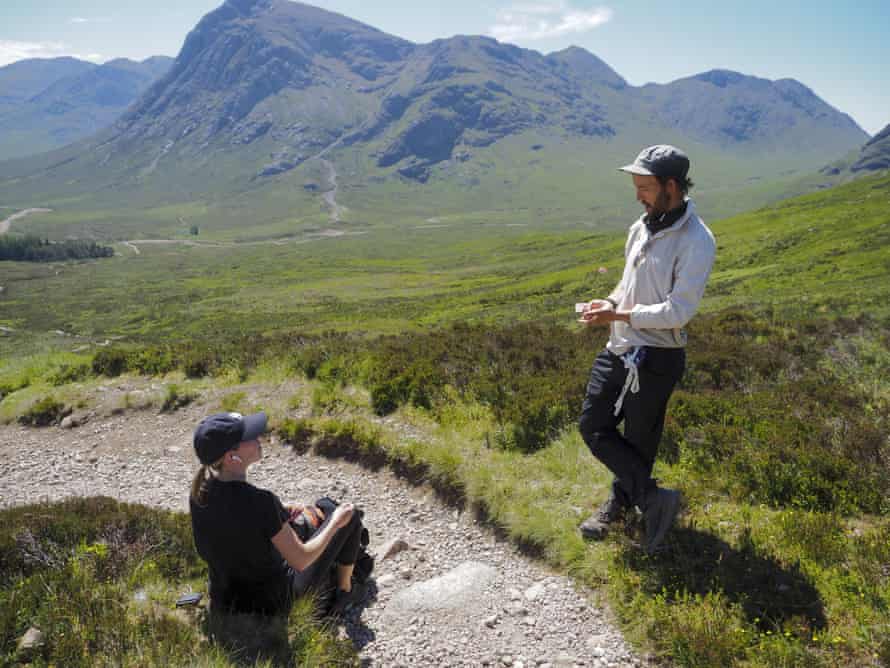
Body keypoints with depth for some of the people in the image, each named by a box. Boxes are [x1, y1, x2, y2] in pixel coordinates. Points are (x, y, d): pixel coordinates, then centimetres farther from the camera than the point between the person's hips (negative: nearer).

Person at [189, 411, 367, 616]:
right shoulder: (262, 503, -33)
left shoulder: (200, 489, -13)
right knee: (351, 516, 7)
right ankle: (345, 591, 30)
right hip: (274, 604, -6)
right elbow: (300, 561, -21)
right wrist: (335, 523, -6)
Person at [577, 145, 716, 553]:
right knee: (593, 426, 9)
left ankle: (620, 502, 26)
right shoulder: (641, 228, 8)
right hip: (618, 349, 8)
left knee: (638, 441, 7)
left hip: (656, 357, -8)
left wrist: (616, 315, -20)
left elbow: (678, 311, -22)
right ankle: (653, 498, 19)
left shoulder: (695, 241, -17)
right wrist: (609, 302, -1)